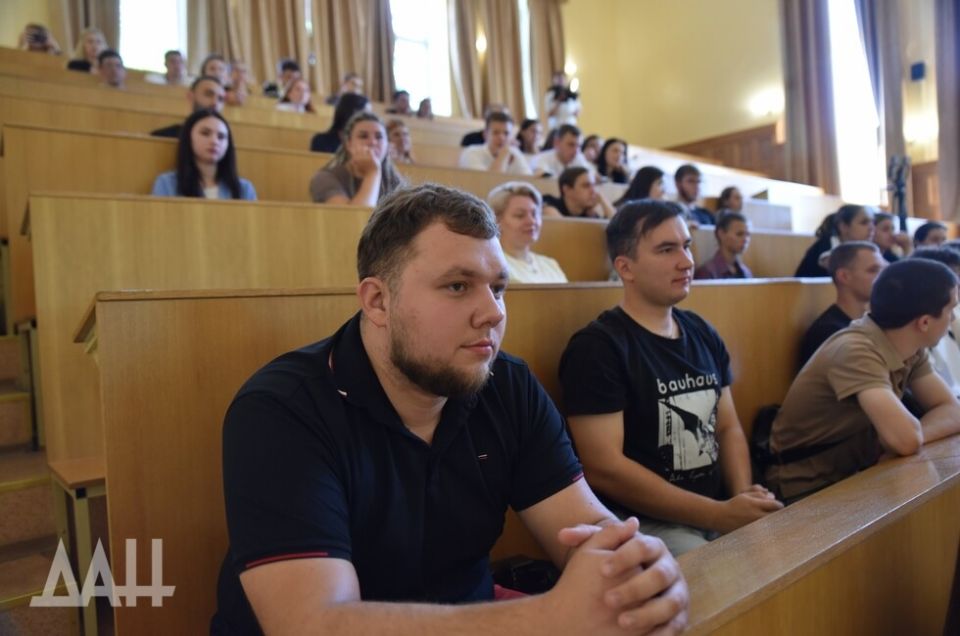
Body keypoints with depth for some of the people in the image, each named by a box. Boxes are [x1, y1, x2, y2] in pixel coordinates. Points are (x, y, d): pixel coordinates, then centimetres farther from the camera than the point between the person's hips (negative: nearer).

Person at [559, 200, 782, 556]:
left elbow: (728, 427, 12)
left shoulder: (702, 334, 8)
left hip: (716, 511, 7)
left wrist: (744, 499, -6)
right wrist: (719, 515, -18)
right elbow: (603, 468, -19)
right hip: (641, 524, -7)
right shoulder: (597, 346, -14)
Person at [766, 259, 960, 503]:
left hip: (858, 474, 7)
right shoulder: (855, 350, -26)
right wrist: (903, 431, -12)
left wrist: (901, 435, -18)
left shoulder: (912, 348, 0)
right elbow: (905, 439, -35)